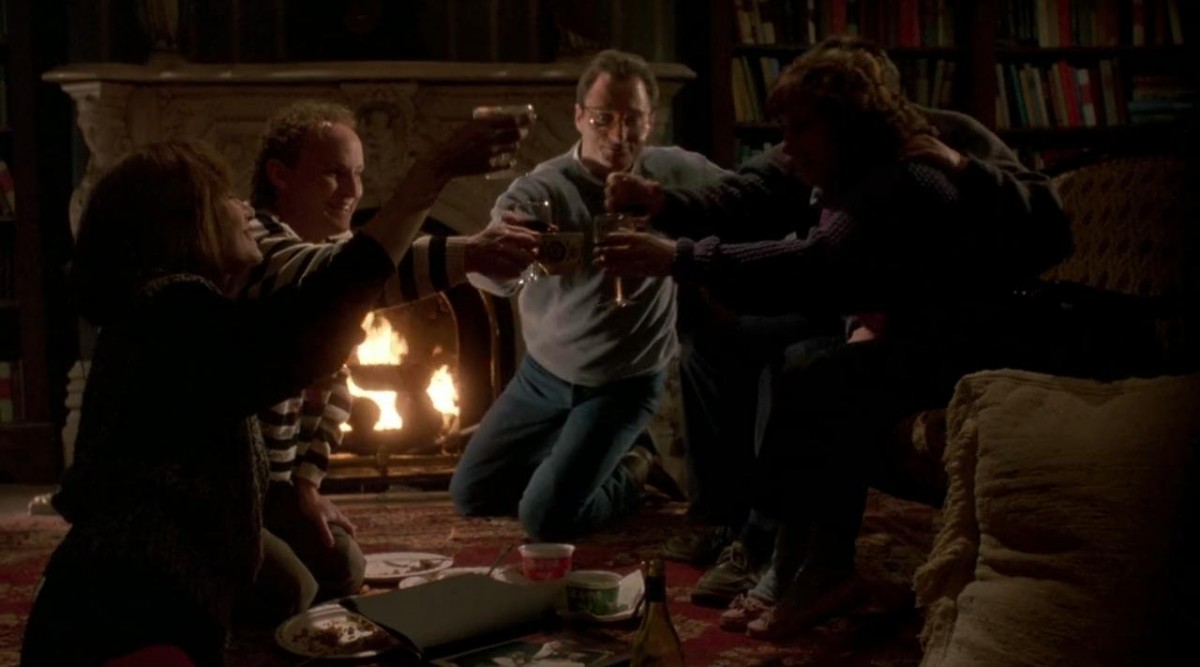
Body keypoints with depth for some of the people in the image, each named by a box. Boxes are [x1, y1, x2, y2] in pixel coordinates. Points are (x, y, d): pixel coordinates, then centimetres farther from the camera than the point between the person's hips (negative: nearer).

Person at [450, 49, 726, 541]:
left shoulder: (674, 172, -13)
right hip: (543, 374, 2)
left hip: (624, 384, -2)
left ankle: (632, 472, 16)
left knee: (546, 518, -13)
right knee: (470, 495, 9)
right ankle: (589, 456, 30)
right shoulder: (539, 190, -22)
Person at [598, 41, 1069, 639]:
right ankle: (797, 561, -5)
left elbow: (814, 266, -36)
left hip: (974, 354, -10)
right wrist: (865, 322, -9)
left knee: (814, 389, -25)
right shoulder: (864, 180, 8)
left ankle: (820, 569, -10)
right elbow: (854, 277, 16)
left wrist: (679, 260, -39)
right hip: (920, 339, 10)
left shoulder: (904, 185, -23)